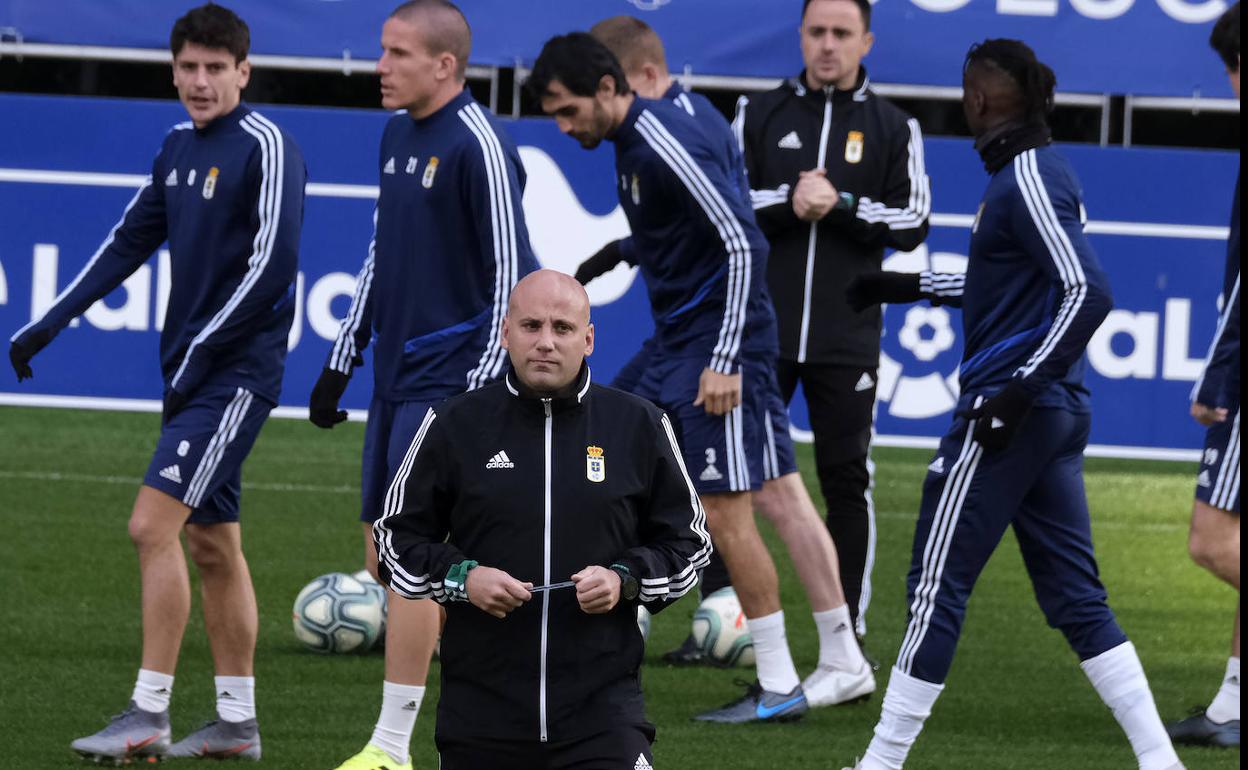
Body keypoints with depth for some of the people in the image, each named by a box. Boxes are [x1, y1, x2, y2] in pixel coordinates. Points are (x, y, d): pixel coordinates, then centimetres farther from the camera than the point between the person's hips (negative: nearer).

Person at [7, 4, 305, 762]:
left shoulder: (266, 147, -13)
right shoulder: (179, 148, 12)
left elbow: (272, 264, -19)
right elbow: (130, 242, 19)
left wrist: (201, 351, -19)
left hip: (236, 371, -8)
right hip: (192, 371, 8)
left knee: (154, 524, -15)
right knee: (211, 541, 10)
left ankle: (149, 715, -13)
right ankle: (237, 722, 16)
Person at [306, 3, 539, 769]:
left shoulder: (478, 145, -14)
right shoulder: (398, 135, 12)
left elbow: (513, 275, -15)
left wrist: (483, 392, -18)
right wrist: (341, 361, 22)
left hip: (449, 380, -9)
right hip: (396, 377, 9)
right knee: (385, 555, 8)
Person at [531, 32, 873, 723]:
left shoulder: (668, 145, -20)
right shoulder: (628, 141, 10)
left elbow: (743, 244, -23)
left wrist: (725, 359, -24)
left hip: (719, 345, -10)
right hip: (674, 349, 10)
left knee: (726, 513, -9)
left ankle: (779, 687, -2)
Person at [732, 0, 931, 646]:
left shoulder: (893, 128, 6)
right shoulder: (759, 115, 8)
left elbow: (912, 222, 0)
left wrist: (842, 204, -13)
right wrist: (787, 203, -15)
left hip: (847, 341, -1)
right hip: (760, 330, 1)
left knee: (847, 483, 1)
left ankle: (848, 633, 7)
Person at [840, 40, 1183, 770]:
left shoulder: (1027, 181, -14)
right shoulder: (1041, 170, 14)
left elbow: (1089, 292, -24)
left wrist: (1021, 388, -24)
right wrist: (910, 285, 30)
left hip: (1009, 413, -9)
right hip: (1057, 414, 9)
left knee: (938, 584, -1)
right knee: (1075, 593, 8)